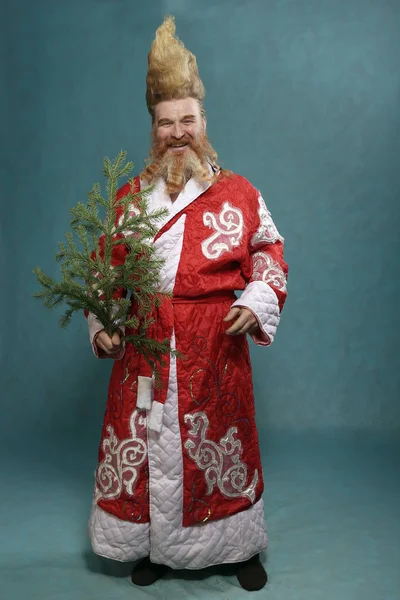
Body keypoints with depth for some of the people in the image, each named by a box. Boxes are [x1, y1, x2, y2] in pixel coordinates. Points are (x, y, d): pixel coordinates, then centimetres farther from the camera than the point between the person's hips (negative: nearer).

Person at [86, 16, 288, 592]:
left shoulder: (239, 193, 3)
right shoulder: (129, 195, 8)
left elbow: (268, 257, 7)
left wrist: (257, 303, -9)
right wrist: (102, 328, 0)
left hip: (215, 346, -1)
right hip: (144, 346, 2)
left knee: (221, 443, 10)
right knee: (146, 442, 10)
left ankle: (241, 546, 33)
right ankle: (154, 545, 35)